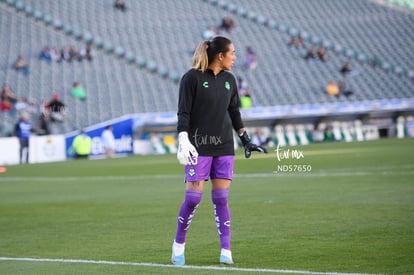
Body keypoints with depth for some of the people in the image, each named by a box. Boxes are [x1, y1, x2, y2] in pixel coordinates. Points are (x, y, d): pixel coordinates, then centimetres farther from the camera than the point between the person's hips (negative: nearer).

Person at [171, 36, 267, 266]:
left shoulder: (229, 79, 10)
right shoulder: (192, 77, -7)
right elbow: (183, 112, -8)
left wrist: (246, 140, 18)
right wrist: (183, 139, -17)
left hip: (224, 147, 5)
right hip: (199, 146, -5)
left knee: (221, 198, 1)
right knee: (193, 197, -6)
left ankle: (226, 251, 2)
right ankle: (179, 246, 10)